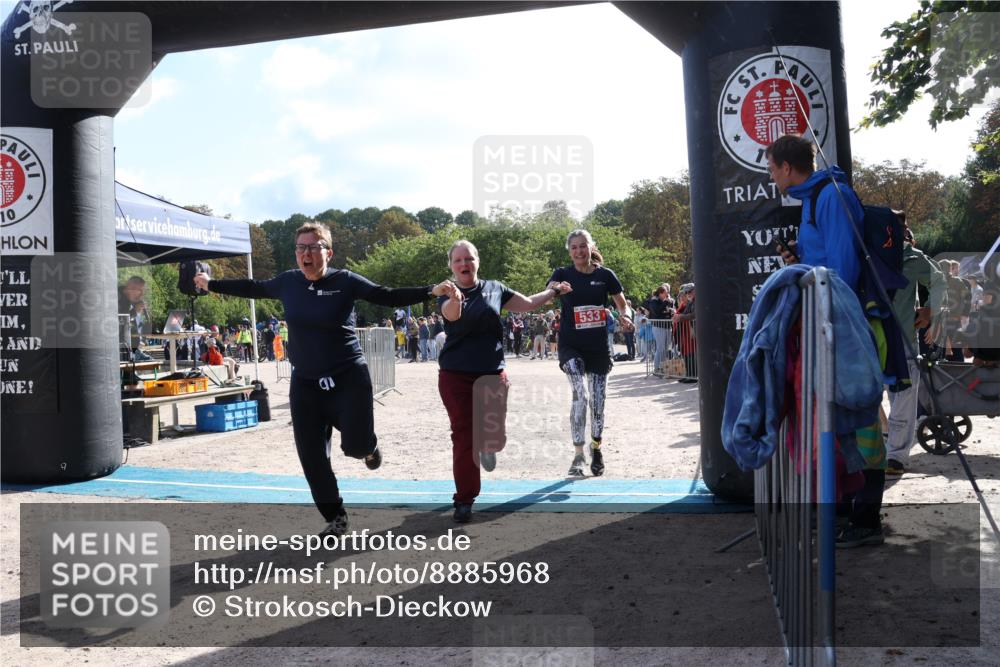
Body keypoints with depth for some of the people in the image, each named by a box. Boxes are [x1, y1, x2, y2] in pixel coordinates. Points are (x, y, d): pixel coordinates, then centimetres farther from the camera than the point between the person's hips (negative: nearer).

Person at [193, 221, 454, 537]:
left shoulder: (345, 281, -9)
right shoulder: (288, 282, 1)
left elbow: (389, 297, -12)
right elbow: (252, 288, 18)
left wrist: (431, 291, -23)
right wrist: (211, 284, 26)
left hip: (349, 378, -3)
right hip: (305, 384, 4)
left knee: (356, 445, -11)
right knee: (312, 458, 3)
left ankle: (369, 446, 29)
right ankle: (335, 517, 22)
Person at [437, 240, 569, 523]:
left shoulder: (494, 288, 5)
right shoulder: (448, 294, -4)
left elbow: (527, 304, 18)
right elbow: (451, 314, -29)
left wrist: (553, 291, 13)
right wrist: (455, 298, -51)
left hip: (492, 373, 2)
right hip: (456, 375, -2)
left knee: (494, 434, 4)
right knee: (463, 436, -2)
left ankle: (486, 446, 43)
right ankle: (465, 499, 10)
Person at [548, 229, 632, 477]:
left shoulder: (605, 274, 2)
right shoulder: (563, 274, -1)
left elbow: (622, 304, 12)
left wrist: (624, 317, -10)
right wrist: (554, 289, -42)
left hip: (599, 347, 2)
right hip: (571, 347, -2)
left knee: (598, 403, 9)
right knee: (580, 395, -21)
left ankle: (596, 449, 33)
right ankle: (578, 455, -12)